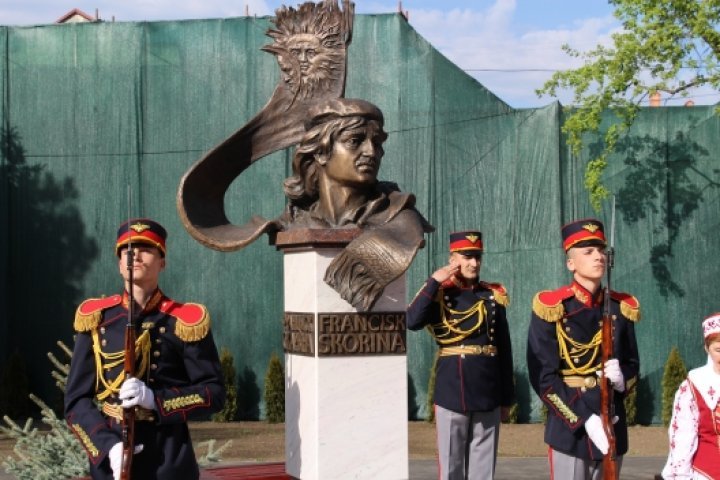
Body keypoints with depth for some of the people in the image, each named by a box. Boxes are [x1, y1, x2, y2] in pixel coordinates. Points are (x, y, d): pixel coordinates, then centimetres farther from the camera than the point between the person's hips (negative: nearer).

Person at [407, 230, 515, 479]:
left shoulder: (494, 295, 7)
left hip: (488, 393, 3)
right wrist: (434, 281, -17)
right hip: (451, 392, -3)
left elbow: (505, 350, 9)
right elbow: (412, 321, -20)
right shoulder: (440, 294, 0)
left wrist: (507, 398, 7)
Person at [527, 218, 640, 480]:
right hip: (569, 428, -4)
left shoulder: (622, 308, 7)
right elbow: (543, 376, -9)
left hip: (613, 426, 5)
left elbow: (633, 364, 16)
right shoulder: (551, 307, -7)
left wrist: (622, 379, -9)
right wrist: (585, 419, -17)